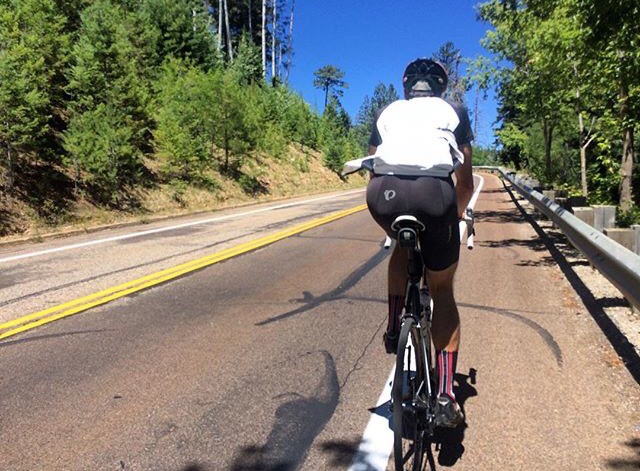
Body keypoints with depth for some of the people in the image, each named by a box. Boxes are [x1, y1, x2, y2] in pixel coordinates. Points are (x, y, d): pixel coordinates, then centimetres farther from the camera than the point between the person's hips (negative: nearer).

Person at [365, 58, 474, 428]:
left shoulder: (389, 112, 30)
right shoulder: (453, 111, 27)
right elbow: (466, 181, 27)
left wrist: (387, 220, 42)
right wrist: (457, 215, 45)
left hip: (384, 192, 2)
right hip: (434, 192, -1)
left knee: (402, 248, 36)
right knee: (442, 290, 16)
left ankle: (394, 328, 27)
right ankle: (446, 397, 12)